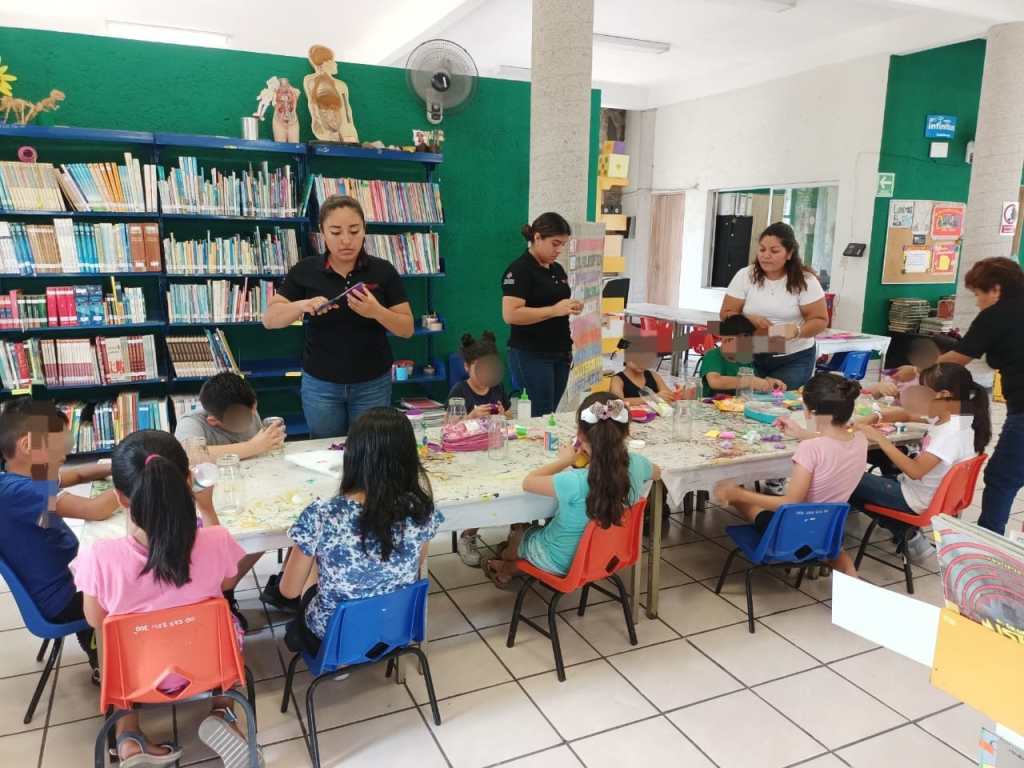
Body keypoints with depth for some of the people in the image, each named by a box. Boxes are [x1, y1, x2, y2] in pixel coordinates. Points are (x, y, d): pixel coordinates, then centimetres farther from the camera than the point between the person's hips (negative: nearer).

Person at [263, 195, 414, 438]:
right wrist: (302, 305, -25)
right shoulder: (305, 271, -4)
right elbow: (270, 319, -6)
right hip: (320, 384, 1)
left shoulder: (383, 271, -5)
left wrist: (376, 311, -25)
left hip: (373, 384, 0)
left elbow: (407, 329, -6)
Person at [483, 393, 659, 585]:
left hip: (565, 561, -5)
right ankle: (511, 569, 52)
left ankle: (505, 558, 59)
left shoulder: (576, 483, -39)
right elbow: (656, 472, 3)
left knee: (518, 535, 27)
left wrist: (563, 461, -7)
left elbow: (528, 482, -21)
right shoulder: (636, 464, -23)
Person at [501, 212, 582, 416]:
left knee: (552, 413, 8)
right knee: (540, 416, -7)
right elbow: (510, 314, -21)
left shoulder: (558, 270, 13)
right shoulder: (520, 270, -11)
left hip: (560, 354, 8)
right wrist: (555, 310, -23)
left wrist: (573, 308, 5)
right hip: (531, 356, -8)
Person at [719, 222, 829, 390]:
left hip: (795, 359, -1)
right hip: (751, 357, 1)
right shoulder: (744, 276, -2)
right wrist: (749, 320, -22)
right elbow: (726, 314, -1)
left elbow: (820, 320, -4)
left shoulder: (805, 281, -6)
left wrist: (797, 330, -25)